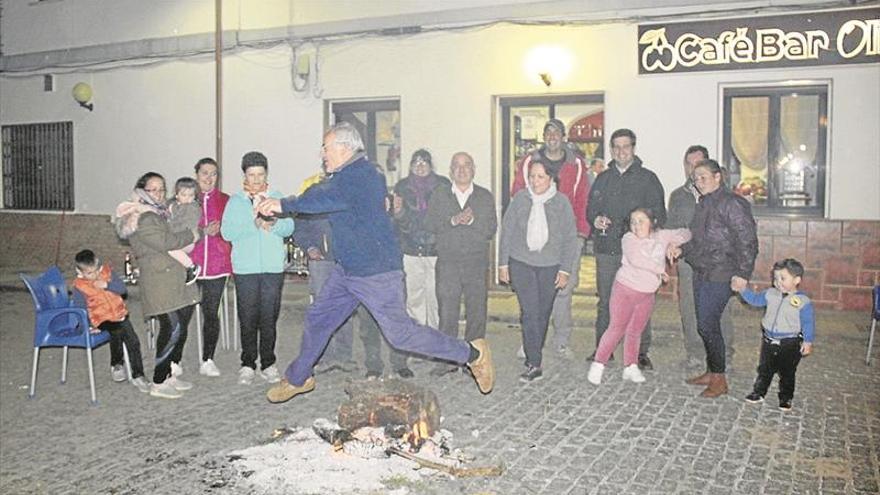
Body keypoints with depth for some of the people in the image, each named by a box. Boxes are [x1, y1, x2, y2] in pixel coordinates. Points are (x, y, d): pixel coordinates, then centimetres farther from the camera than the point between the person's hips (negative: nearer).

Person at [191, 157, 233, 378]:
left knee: (211, 312, 5)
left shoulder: (225, 200, 9)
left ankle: (207, 360, 16)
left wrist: (219, 229, -10)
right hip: (190, 264, -1)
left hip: (217, 264, 1)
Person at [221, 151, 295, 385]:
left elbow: (289, 227, 3)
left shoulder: (277, 198, 11)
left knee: (269, 317, 3)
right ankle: (248, 364, 11)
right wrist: (254, 224, -16)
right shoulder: (235, 201, 7)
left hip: (273, 267, 1)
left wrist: (274, 223, -19)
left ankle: (268, 364, 13)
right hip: (245, 268, -1)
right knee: (248, 318, 1)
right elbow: (227, 232, -5)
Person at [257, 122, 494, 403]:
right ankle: (298, 378, 33)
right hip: (347, 270, 10)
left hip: (376, 272, -10)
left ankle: (473, 354, 6)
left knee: (399, 333, -6)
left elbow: (329, 198, -36)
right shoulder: (346, 175, 14)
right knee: (317, 319, 14)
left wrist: (284, 205, -37)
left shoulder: (361, 174, -21)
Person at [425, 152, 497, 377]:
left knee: (476, 313, 1)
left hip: (477, 263, 0)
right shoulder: (439, 196, 12)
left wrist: (473, 221, -13)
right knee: (447, 313, -3)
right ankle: (447, 359, 5)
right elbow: (430, 224, 1)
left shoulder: (485, 197, 11)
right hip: (448, 263, 0)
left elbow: (491, 230, 4)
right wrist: (452, 221, -13)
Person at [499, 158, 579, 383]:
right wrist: (503, 263, 3)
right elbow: (507, 231, 4)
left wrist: (565, 270, -1)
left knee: (543, 313, 9)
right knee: (529, 312, -9)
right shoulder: (520, 199, -1)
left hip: (550, 265, 1)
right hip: (521, 263, -1)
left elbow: (570, 238, 2)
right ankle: (534, 364, -8)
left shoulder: (561, 202, -1)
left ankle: (534, 354, 29)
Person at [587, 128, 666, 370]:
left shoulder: (647, 178, 6)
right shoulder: (603, 179, 17)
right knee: (605, 301, 7)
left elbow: (658, 215, 2)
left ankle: (641, 352, 5)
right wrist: (596, 219, -3)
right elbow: (591, 209, 20)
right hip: (606, 249, 3)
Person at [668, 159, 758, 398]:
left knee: (708, 324, -9)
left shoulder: (731, 204, -13)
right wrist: (680, 249, 6)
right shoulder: (704, 204, 15)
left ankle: (719, 379, 3)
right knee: (705, 324, 13)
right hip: (701, 273, 9)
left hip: (720, 275, -9)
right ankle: (711, 372, 25)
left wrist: (742, 274, -20)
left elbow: (747, 240, -16)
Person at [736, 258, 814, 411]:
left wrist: (808, 342, -10)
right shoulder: (770, 294, -1)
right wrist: (743, 289, 3)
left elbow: (808, 323, -9)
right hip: (769, 340, 4)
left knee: (787, 373, 10)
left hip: (790, 344, -4)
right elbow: (755, 299, 13)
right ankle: (758, 392, 29)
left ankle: (786, 398, 26)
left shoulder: (803, 301, -14)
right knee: (764, 369, 16)